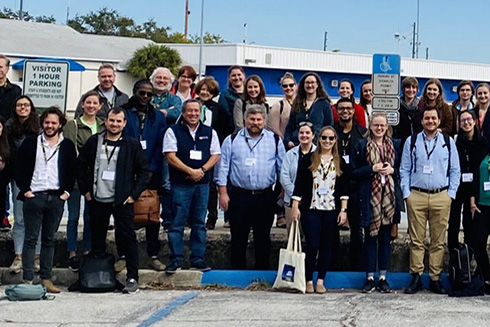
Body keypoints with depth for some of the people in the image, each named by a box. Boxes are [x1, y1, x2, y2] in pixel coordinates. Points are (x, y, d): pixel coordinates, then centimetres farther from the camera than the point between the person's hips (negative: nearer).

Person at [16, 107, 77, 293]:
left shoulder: (67, 146, 8)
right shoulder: (30, 143, 5)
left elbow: (73, 171, 10)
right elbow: (19, 168, 4)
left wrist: (66, 192, 0)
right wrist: (25, 190, -4)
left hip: (56, 198, 1)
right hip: (34, 196, -1)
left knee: (49, 239, 7)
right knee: (31, 239, 0)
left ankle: (46, 279, 12)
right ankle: (28, 279, 2)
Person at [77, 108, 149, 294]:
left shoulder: (132, 145, 0)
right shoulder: (93, 142, 7)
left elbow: (144, 171, 3)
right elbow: (81, 165, 14)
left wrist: (134, 194, -5)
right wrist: (85, 190, 6)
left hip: (122, 201, -3)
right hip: (97, 200, 3)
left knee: (128, 238, -4)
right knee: (97, 240, 10)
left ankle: (132, 278, 0)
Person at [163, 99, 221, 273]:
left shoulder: (210, 132, 11)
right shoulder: (173, 131, 1)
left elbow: (216, 155, 7)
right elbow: (170, 156, -6)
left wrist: (202, 170, -10)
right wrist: (190, 171, -13)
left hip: (202, 184, 3)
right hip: (180, 185, -3)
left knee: (199, 223, 8)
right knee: (177, 223, -2)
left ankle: (197, 259, 14)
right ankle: (176, 260, 3)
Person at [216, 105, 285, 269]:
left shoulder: (275, 141, 7)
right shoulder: (232, 140, 4)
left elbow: (283, 168, 10)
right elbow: (223, 167, 3)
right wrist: (223, 193, -2)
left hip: (265, 196, 1)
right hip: (239, 196, -1)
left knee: (263, 237, 9)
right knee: (238, 237, 4)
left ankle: (262, 272, 18)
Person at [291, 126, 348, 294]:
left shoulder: (340, 162, 8)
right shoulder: (308, 159, 2)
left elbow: (344, 188, 7)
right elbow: (299, 184, 1)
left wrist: (343, 210, 0)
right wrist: (295, 206, -5)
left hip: (332, 210, 2)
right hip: (311, 209, -2)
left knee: (327, 246, 5)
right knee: (312, 246, -7)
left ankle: (320, 281, 13)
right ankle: (309, 280, 8)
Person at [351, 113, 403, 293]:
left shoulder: (395, 145, 9)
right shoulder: (361, 146, 3)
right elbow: (353, 172, 0)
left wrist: (392, 170, -7)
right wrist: (372, 169, -13)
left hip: (389, 197, 2)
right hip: (369, 197, -2)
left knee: (386, 238, 6)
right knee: (370, 237, 2)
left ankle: (383, 277, 13)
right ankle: (370, 277, 8)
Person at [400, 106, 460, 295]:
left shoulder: (448, 142, 9)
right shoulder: (411, 142, 8)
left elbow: (455, 170, 11)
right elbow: (404, 169, 8)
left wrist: (451, 194, 2)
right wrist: (406, 193, -1)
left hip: (441, 197, 1)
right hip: (416, 196, -1)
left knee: (438, 241, 2)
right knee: (416, 240, -1)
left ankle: (435, 278, 8)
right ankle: (416, 278, 4)